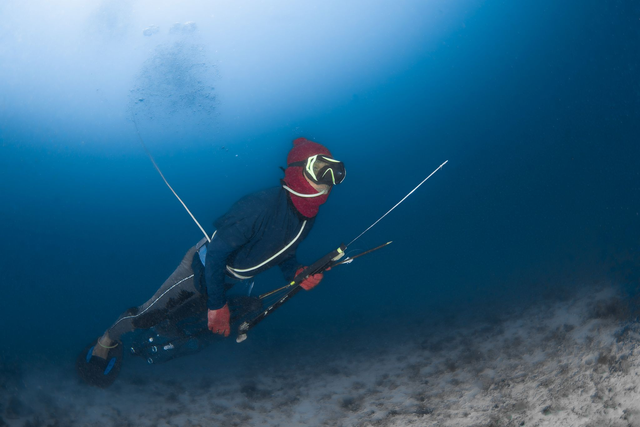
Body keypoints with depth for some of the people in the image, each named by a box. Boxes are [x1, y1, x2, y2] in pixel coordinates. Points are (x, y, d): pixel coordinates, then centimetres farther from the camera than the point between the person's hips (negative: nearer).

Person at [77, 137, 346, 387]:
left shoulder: (308, 215, -13)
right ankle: (106, 342, 34)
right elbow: (216, 253, -32)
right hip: (202, 267, -7)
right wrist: (217, 305, -24)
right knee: (149, 314, 5)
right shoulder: (260, 206, -38)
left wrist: (297, 273, -15)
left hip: (227, 281, 8)